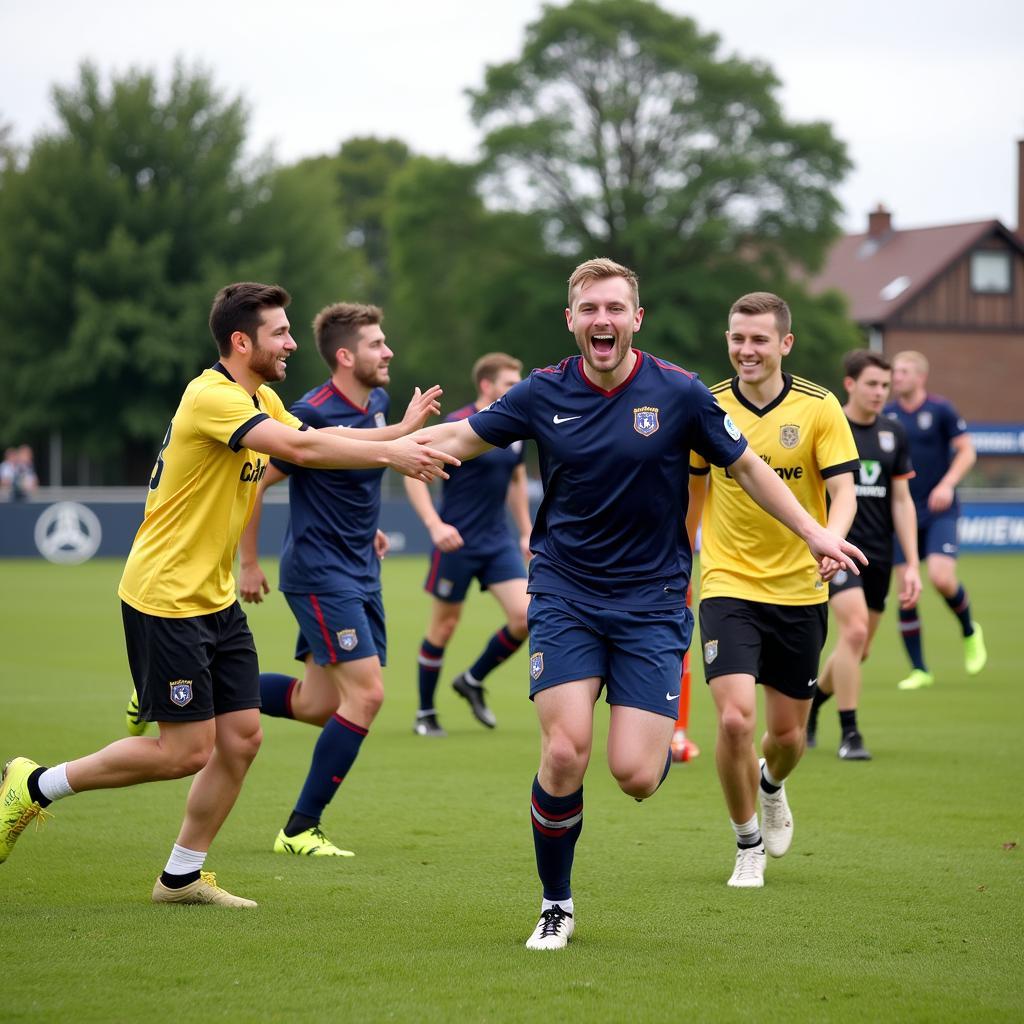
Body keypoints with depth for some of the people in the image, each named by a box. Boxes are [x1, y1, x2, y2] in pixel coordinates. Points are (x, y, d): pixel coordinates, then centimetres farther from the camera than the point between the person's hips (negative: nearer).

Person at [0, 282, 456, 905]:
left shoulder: (261, 401, 12)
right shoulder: (212, 397, -19)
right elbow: (299, 448, -29)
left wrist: (401, 437, -3)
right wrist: (389, 454, -26)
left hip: (215, 598, 9)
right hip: (165, 598, -9)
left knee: (242, 738, 5)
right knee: (187, 752, -6)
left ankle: (182, 876, 18)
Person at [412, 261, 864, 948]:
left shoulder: (679, 393, -6)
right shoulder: (545, 393, -3)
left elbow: (747, 466, 5)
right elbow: (460, 438, 8)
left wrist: (814, 533, -1)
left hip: (652, 600, -1)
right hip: (565, 596, 1)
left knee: (635, 775, -12)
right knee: (565, 753, -16)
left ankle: (665, 739, 28)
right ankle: (557, 905, 6)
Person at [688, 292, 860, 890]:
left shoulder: (819, 408, -6)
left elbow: (843, 492, -11)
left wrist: (830, 540, -32)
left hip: (799, 590, 0)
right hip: (728, 587, 0)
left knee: (789, 733, 9)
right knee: (735, 718, -17)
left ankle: (772, 784, 48)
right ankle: (748, 845, 5)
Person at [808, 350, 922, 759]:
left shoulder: (893, 434, 8)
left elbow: (902, 502, 10)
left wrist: (912, 565, 5)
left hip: (878, 554, 5)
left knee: (859, 649, 9)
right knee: (855, 630, -21)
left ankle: (809, 706, 36)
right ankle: (849, 733, -12)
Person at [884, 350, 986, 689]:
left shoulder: (940, 410, -4)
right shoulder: (887, 416, 7)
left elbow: (966, 451, -3)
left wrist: (947, 485, -18)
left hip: (939, 512, -4)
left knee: (941, 578, -21)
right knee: (905, 594, -3)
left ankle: (970, 632, 10)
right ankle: (919, 670, 7)